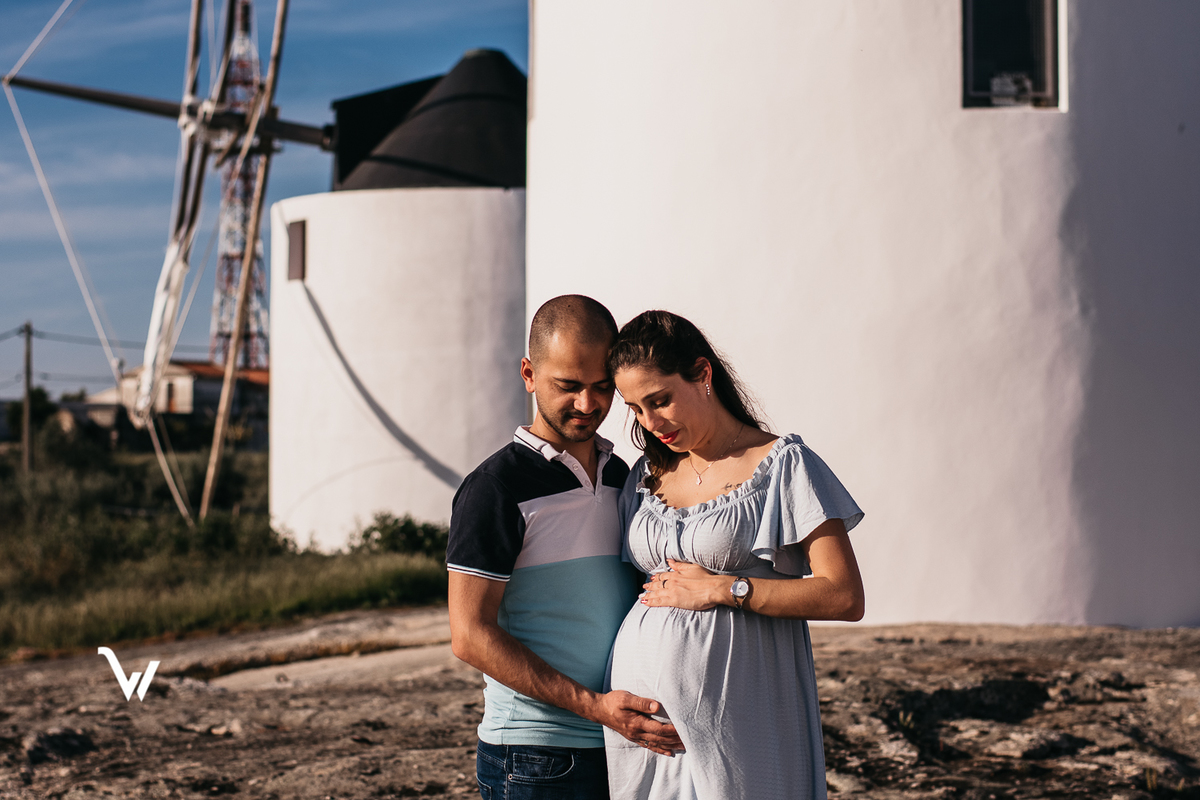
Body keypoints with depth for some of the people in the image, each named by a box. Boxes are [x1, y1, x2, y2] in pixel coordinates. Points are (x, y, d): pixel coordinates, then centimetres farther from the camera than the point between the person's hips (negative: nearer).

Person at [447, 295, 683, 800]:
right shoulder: (497, 487, -10)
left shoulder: (620, 476, 12)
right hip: (536, 758, -6)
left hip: (625, 742, 6)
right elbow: (470, 635, -14)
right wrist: (592, 705, -19)